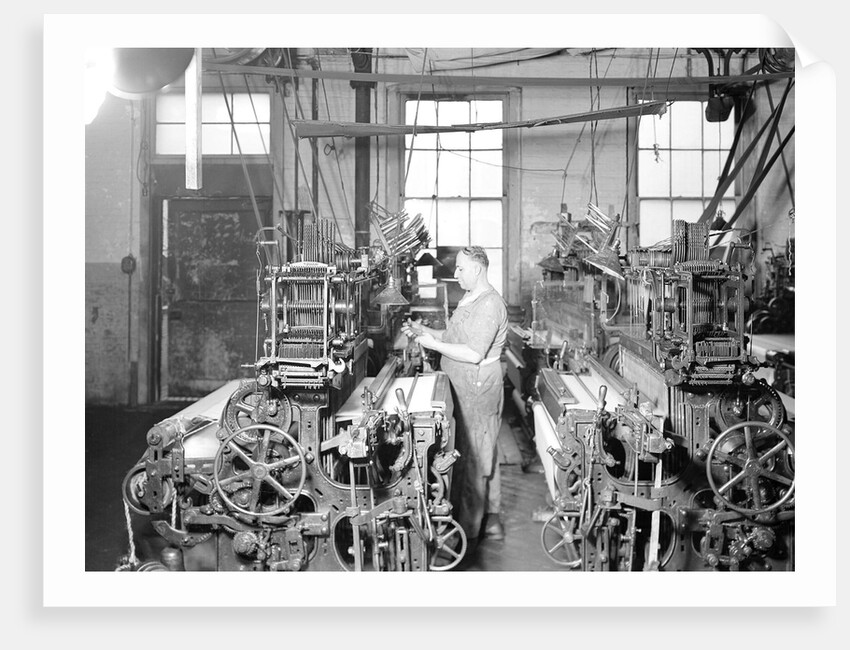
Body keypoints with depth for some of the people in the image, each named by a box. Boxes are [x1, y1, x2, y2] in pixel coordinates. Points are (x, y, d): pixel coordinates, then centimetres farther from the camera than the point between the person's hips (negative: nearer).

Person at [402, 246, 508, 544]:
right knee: (484, 455, 17)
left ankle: (468, 528, 10)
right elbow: (455, 338, 18)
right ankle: (489, 518, 29)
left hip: (478, 391, -10)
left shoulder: (489, 305, -19)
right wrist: (423, 331, 5)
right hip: (465, 389, 10)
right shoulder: (470, 299, 14)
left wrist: (434, 344, -19)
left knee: (472, 458, -1)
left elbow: (474, 354, -25)